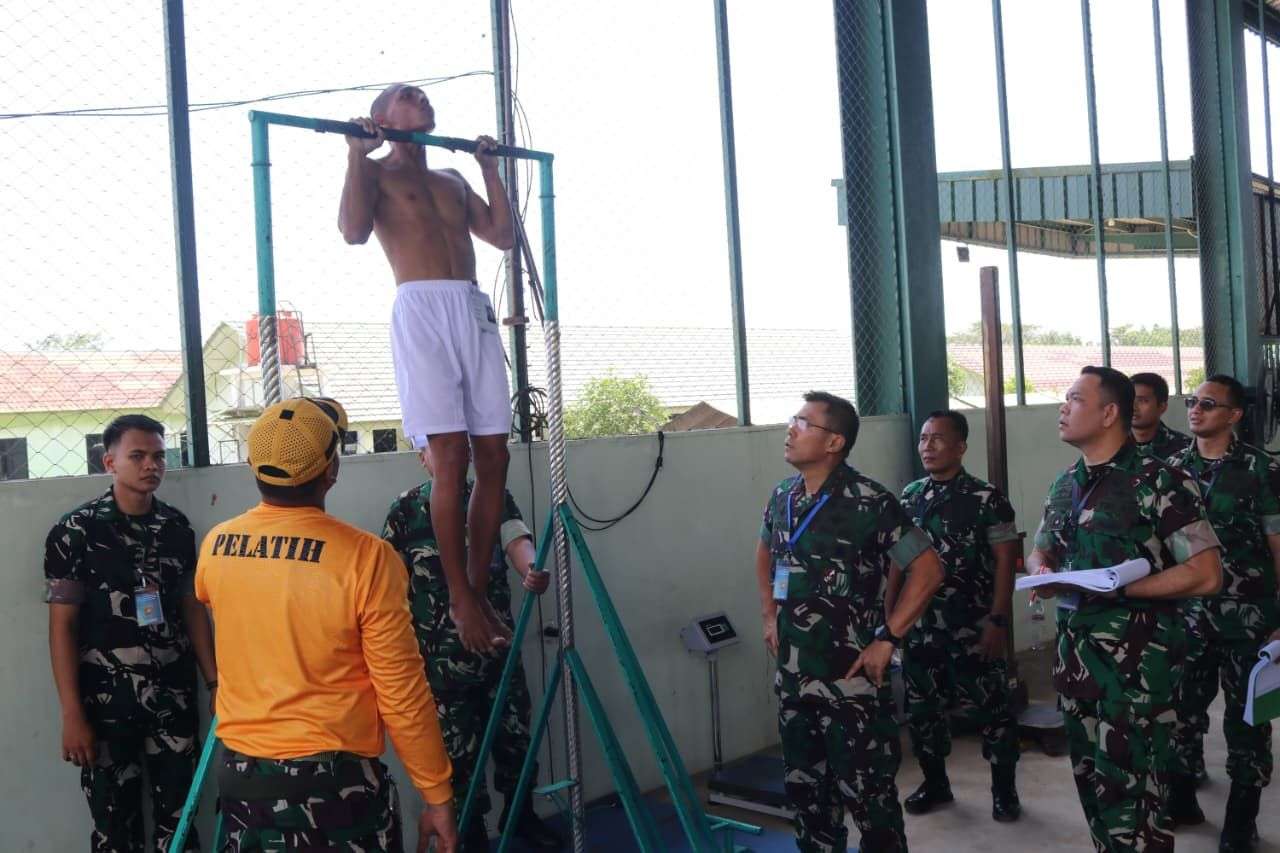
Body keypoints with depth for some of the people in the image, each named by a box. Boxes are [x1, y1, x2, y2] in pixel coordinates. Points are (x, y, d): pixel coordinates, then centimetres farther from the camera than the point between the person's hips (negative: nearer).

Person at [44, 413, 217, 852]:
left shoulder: (177, 527, 4)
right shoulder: (75, 531, -8)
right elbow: (62, 625, -7)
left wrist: (215, 681, 7)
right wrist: (72, 714, -11)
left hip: (174, 697, 3)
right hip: (107, 702, -3)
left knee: (178, 817, 11)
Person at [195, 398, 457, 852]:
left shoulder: (215, 547, -3)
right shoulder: (364, 557, -19)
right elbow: (403, 694, -16)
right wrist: (437, 794, -6)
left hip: (239, 774, 5)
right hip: (332, 780, -5)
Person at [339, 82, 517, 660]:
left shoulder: (452, 180, 29)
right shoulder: (375, 172, 12)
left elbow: (503, 235, 22)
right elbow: (354, 230, -7)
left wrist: (490, 168, 25)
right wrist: (357, 153, -3)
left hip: (475, 310, 6)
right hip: (423, 309, -6)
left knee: (493, 458, -2)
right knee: (451, 457, -14)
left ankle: (479, 589, 7)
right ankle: (460, 598, -5)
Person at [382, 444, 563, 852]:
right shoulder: (405, 511, -4)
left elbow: (517, 540, -17)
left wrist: (531, 569, -40)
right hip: (441, 657, -2)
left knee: (515, 735, 13)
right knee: (459, 750, 7)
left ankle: (521, 815, 37)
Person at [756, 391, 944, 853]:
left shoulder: (869, 502, -15)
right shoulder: (782, 497, 5)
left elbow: (928, 569, -13)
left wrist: (886, 638, -14)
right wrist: (770, 616, 15)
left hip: (850, 677, -6)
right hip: (793, 675, 6)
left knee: (867, 792, 3)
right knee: (804, 788, 18)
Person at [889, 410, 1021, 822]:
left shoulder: (986, 498, -8)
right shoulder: (910, 495, 6)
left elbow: (1005, 562, -9)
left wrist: (998, 620, -15)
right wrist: (889, 612, 8)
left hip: (973, 626, -4)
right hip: (920, 624, 5)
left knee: (990, 708, 4)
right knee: (921, 707, 12)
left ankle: (1004, 789, 21)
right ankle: (935, 782, 30)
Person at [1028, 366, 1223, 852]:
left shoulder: (1159, 482, -11)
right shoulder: (1066, 484, 10)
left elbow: (1205, 575, -14)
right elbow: (1039, 552, 21)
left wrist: (1116, 588, -22)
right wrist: (1042, 573, -3)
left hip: (1135, 657, -7)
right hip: (1074, 650, 7)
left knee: (1126, 789, -3)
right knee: (1090, 779, 16)